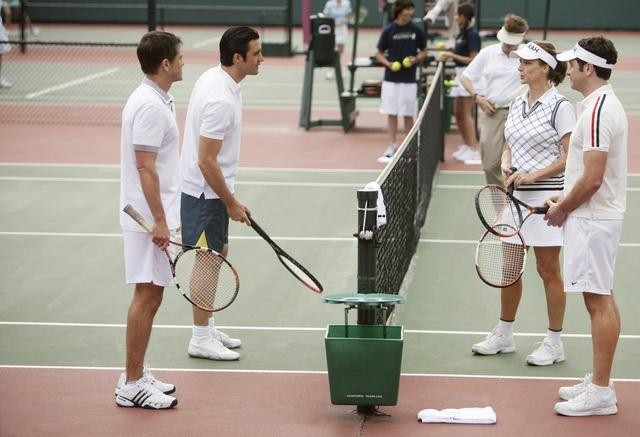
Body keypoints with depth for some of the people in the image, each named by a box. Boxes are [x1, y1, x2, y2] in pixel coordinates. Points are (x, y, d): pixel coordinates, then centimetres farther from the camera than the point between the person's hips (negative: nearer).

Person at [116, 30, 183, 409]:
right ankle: (132, 385, -1)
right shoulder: (150, 106, -18)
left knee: (151, 297, 14)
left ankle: (137, 375, 21)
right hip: (149, 219, -10)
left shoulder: (154, 100, 14)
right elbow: (145, 167, -22)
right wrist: (159, 221, -23)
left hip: (154, 216, 10)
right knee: (147, 296, -6)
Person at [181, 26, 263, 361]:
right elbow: (206, 161, -26)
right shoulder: (221, 100, -28)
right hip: (206, 192, -10)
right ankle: (200, 339, 11)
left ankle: (207, 327, 30)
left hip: (209, 189, 10)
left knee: (217, 255, 18)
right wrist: (232, 204, -17)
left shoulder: (214, 77, 2)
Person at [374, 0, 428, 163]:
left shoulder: (417, 31, 0)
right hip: (391, 79, 0)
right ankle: (392, 148, 10)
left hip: (409, 79, 0)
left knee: (408, 115, 5)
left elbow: (424, 52, 11)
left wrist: (416, 59, -9)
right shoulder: (388, 30, -2)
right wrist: (388, 63, -14)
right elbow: (379, 54, 5)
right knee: (391, 114, 3)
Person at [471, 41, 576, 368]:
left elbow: (570, 157, -14)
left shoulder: (559, 106, -11)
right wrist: (506, 167, -2)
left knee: (548, 270, 1)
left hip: (546, 198, -7)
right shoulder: (516, 104, 11)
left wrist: (533, 175, -20)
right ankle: (504, 334, 26)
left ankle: (554, 342, 11)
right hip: (516, 195, 7)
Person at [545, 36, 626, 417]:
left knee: (599, 301, -7)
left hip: (593, 218, -11)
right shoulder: (606, 104, 12)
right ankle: (599, 382, 23)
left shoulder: (597, 111, -20)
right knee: (602, 300, 15)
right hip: (598, 215, 11)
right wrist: (566, 200, 15)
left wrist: (561, 209, -10)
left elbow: (592, 178, -23)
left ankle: (601, 393, -3)